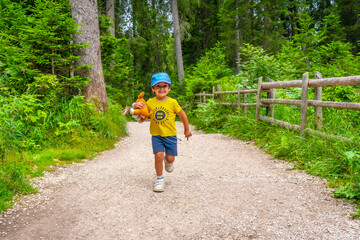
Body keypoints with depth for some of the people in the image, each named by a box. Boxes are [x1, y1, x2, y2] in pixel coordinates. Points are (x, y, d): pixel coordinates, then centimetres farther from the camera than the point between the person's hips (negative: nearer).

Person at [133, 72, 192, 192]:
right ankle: (159, 179, 6)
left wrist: (187, 130, 12)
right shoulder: (150, 102, -3)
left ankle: (168, 161, 40)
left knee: (170, 158, 0)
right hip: (156, 135, 1)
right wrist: (137, 105, -22)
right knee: (158, 155, -14)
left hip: (170, 135, 0)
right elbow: (141, 108, 3)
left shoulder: (172, 102, -7)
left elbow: (183, 115, 4)